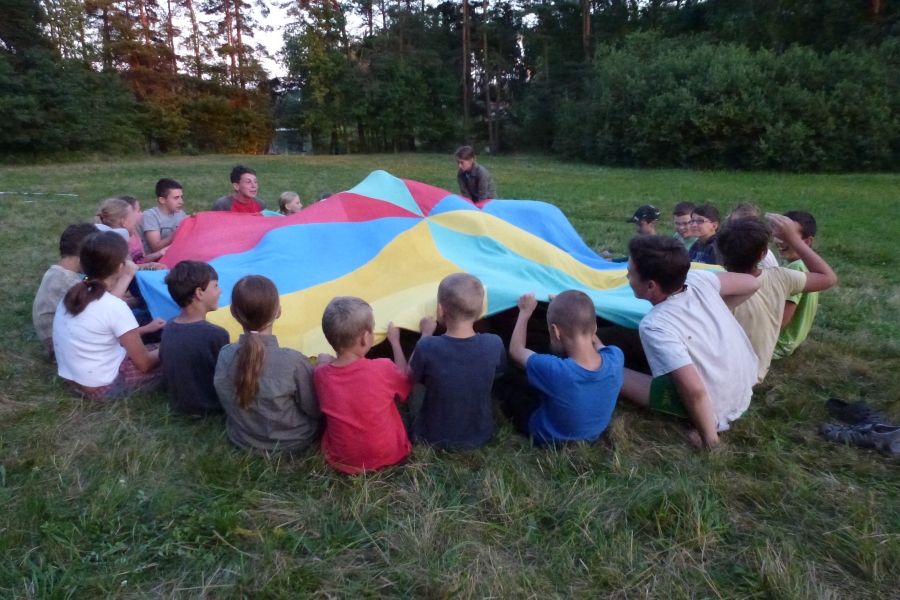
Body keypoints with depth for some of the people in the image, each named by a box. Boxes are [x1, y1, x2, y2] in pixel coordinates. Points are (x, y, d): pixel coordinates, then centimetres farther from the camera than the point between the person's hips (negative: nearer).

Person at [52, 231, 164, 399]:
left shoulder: (72, 295, 0)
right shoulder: (115, 306, -24)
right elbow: (143, 363, -16)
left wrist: (145, 328, 20)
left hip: (73, 379, 8)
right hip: (103, 386, -8)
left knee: (153, 349, 22)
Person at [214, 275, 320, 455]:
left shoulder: (224, 355, -18)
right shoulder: (293, 361, -32)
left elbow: (230, 405, 1)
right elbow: (315, 412, -16)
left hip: (241, 441, 5)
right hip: (292, 444, -5)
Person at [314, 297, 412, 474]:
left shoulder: (321, 373, -17)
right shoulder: (383, 369, -24)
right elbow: (406, 384, 1)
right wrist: (395, 341, 9)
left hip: (341, 460, 2)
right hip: (388, 455, -1)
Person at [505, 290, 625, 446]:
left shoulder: (553, 370, -40)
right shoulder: (616, 358, -27)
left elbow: (515, 351, -17)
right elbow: (595, 342, 0)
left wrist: (525, 312, -5)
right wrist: (568, 310, 7)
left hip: (551, 440, -4)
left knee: (510, 393, 16)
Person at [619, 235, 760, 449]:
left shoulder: (655, 325, -30)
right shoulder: (697, 279, -12)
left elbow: (694, 390, -33)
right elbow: (751, 283, 4)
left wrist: (709, 438, -18)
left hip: (718, 406, -7)